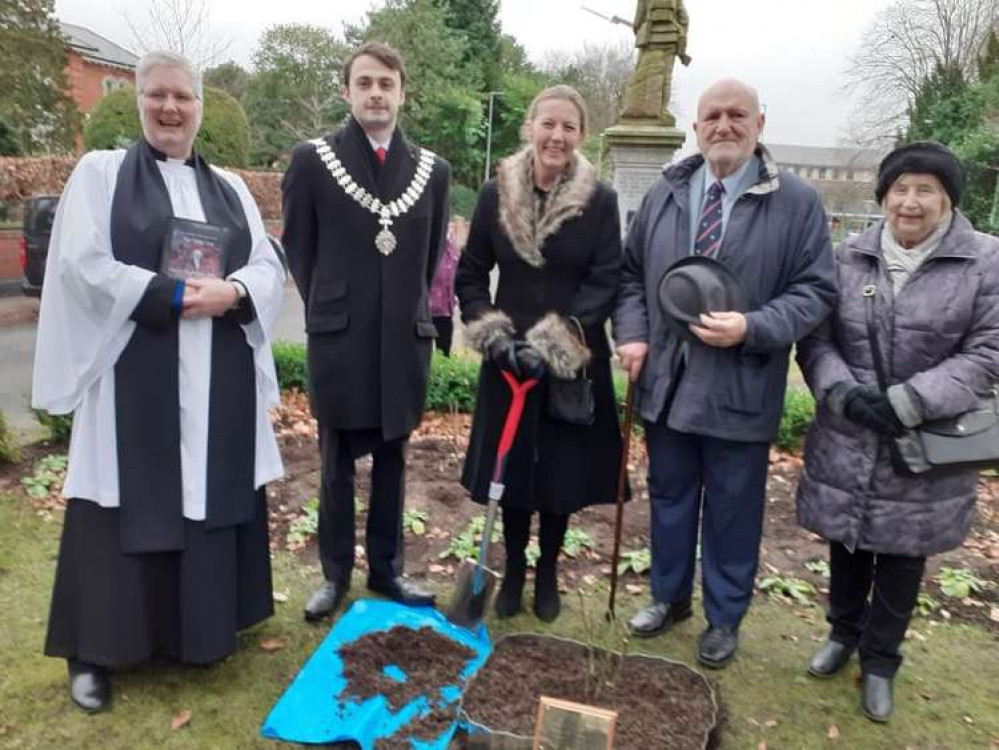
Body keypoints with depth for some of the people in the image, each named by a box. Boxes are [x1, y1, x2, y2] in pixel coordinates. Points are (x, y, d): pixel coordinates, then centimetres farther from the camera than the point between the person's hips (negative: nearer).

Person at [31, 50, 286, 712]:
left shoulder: (231, 189, 14)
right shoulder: (100, 173, 4)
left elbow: (270, 268, 7)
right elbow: (83, 264, -7)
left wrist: (231, 293, -14)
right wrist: (172, 294, -16)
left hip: (218, 382, 4)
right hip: (134, 377, -3)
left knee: (210, 499, 9)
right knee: (129, 506, 1)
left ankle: (202, 628, 26)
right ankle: (93, 651, 18)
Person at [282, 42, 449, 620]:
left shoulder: (433, 170, 6)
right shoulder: (313, 161, 0)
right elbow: (298, 249, 6)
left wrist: (410, 311, 10)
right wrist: (328, 310, 7)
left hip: (405, 340, 2)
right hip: (338, 340, -2)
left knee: (392, 463, 12)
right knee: (338, 466, 9)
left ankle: (387, 568, 27)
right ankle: (336, 573, 24)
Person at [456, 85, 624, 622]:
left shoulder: (600, 201, -5)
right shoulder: (496, 194, 0)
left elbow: (606, 283, -10)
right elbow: (470, 275, 3)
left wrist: (553, 342, -18)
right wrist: (492, 333, -11)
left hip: (572, 363, -1)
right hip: (508, 358, 1)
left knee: (561, 472, 10)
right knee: (511, 468, 10)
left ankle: (548, 573, 32)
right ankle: (514, 570, 32)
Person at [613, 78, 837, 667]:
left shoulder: (797, 201, -4)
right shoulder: (665, 194, 7)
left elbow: (816, 290, -7)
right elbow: (631, 274, 11)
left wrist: (752, 328, -22)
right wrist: (632, 335, -4)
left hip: (740, 391, -3)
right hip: (666, 384, 4)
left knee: (732, 511, 11)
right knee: (670, 498, 18)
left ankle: (725, 619, 33)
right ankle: (670, 596, 40)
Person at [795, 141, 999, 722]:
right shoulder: (849, 258, 2)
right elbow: (816, 338, 2)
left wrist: (906, 402, -19)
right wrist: (843, 393, -16)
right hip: (846, 441, 2)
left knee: (903, 556, 12)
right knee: (847, 545, 17)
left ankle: (880, 661, 34)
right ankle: (844, 632, 42)